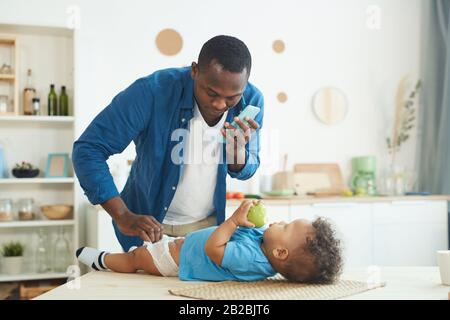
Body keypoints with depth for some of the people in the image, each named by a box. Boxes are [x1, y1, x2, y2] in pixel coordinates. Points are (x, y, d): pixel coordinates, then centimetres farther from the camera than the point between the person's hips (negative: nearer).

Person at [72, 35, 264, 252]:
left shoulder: (250, 101, -15)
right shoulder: (153, 91, -28)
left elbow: (246, 170, -2)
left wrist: (237, 151, -26)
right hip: (149, 225, -3)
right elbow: (88, 150, -26)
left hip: (208, 226, 3)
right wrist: (124, 217, -36)